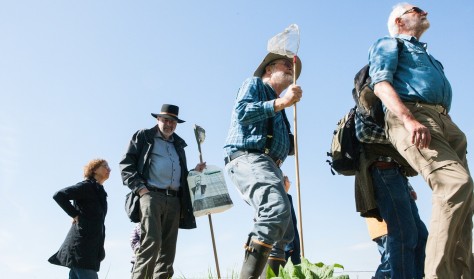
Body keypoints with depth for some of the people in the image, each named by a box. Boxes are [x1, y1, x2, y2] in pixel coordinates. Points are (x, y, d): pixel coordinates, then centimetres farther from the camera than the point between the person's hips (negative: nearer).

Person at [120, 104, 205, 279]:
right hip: (151, 194, -5)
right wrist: (139, 187, -11)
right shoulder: (143, 136, 11)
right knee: (152, 240, -21)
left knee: (168, 247, 2)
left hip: (174, 200, 6)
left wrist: (195, 171, 13)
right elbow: (126, 164, 2)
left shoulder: (178, 144, 27)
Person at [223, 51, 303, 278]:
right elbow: (242, 111, -10)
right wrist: (280, 102, -16)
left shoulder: (276, 107, 34)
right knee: (277, 209, -33)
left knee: (283, 233, 6)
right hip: (248, 158, -10)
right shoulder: (254, 83, 11)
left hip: (268, 165, 10)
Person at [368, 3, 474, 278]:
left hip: (445, 121, 8)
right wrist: (409, 119, -22)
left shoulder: (426, 54, 39)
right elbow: (381, 85, -4)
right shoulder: (388, 44, 15)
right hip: (411, 115, -8)